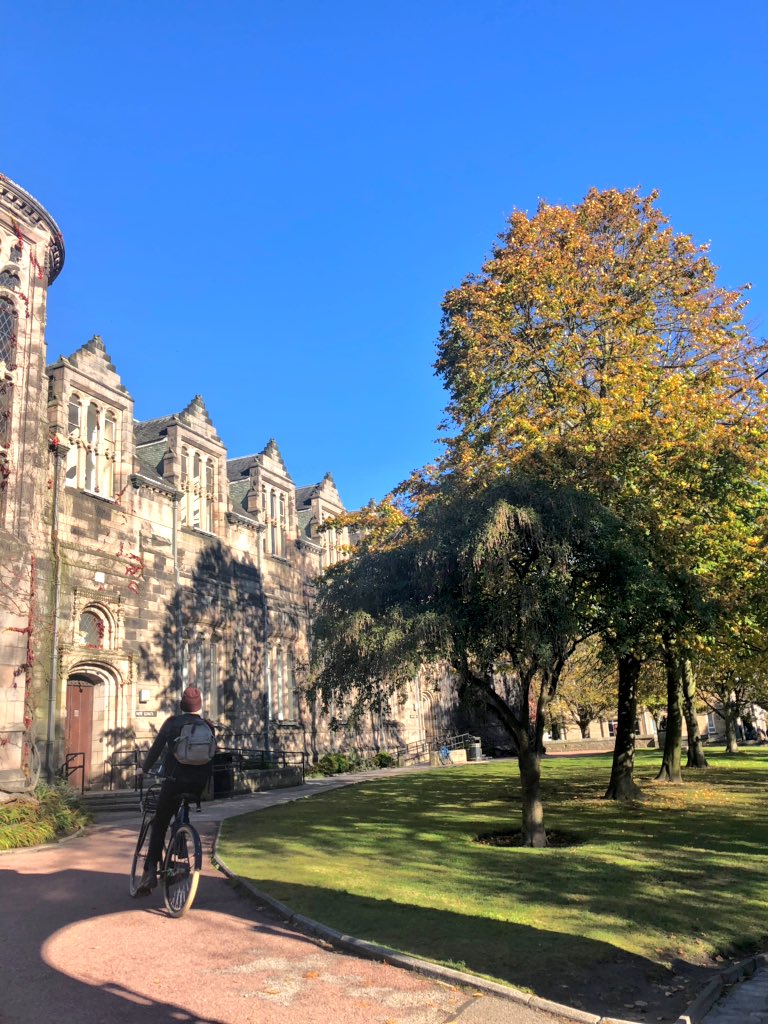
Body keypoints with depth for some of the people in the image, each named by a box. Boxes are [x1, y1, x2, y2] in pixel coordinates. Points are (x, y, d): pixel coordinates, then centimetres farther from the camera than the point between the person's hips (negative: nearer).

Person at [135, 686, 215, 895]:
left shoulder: (172, 722, 3)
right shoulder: (208, 726, 8)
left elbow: (156, 748, 5)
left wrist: (144, 769, 21)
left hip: (174, 781, -2)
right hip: (199, 784, 2)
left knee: (159, 826, 8)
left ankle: (150, 871, -5)